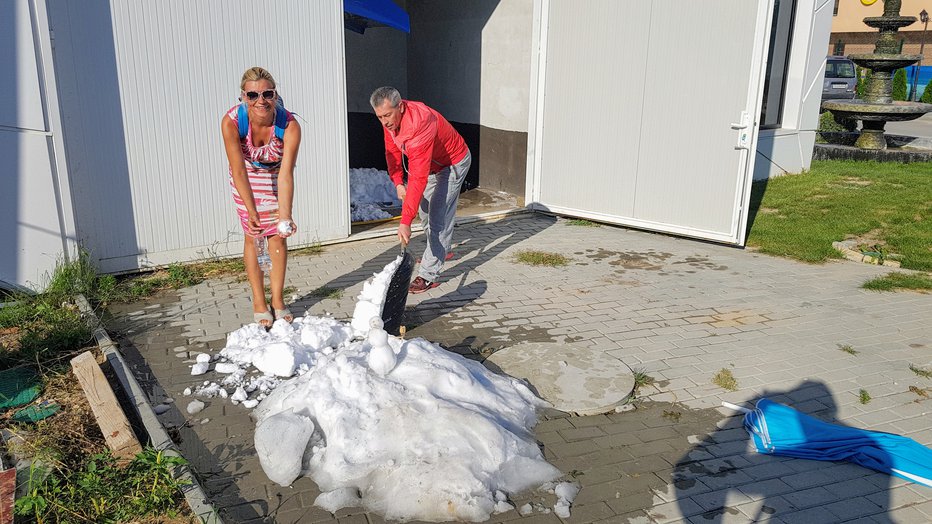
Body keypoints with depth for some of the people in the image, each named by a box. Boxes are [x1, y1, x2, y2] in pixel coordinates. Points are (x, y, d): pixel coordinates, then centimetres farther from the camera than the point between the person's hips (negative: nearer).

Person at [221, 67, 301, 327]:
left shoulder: (290, 125, -32)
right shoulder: (231, 122, -33)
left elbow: (285, 175, -34)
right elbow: (239, 172, -29)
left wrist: (285, 216, -43)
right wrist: (251, 212, -35)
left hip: (275, 175, 1)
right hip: (246, 176, 0)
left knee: (277, 236, 1)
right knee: (252, 237, 1)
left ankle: (278, 299, 16)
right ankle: (259, 302, 12)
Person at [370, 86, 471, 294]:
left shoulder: (421, 124, -42)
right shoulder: (390, 119, -16)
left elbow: (418, 178, -47)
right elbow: (392, 152, 2)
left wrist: (405, 222, -49)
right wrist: (398, 183, -14)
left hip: (453, 164, -9)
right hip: (432, 164, 9)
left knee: (439, 217, -15)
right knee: (424, 209, 21)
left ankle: (428, 275, -13)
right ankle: (440, 250, 43)